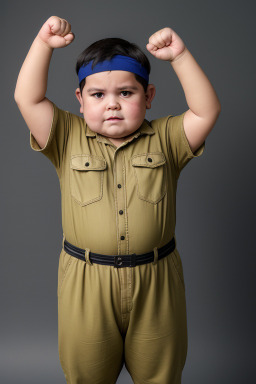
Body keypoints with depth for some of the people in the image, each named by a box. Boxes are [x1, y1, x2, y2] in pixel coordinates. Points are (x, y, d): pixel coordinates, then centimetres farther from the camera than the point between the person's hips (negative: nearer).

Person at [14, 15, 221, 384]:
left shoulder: (164, 138, 0)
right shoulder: (69, 138, -1)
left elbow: (207, 111, -10)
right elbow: (27, 99, -8)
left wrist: (180, 56, -16)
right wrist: (43, 43, -15)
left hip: (155, 281, 1)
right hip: (86, 281, 0)